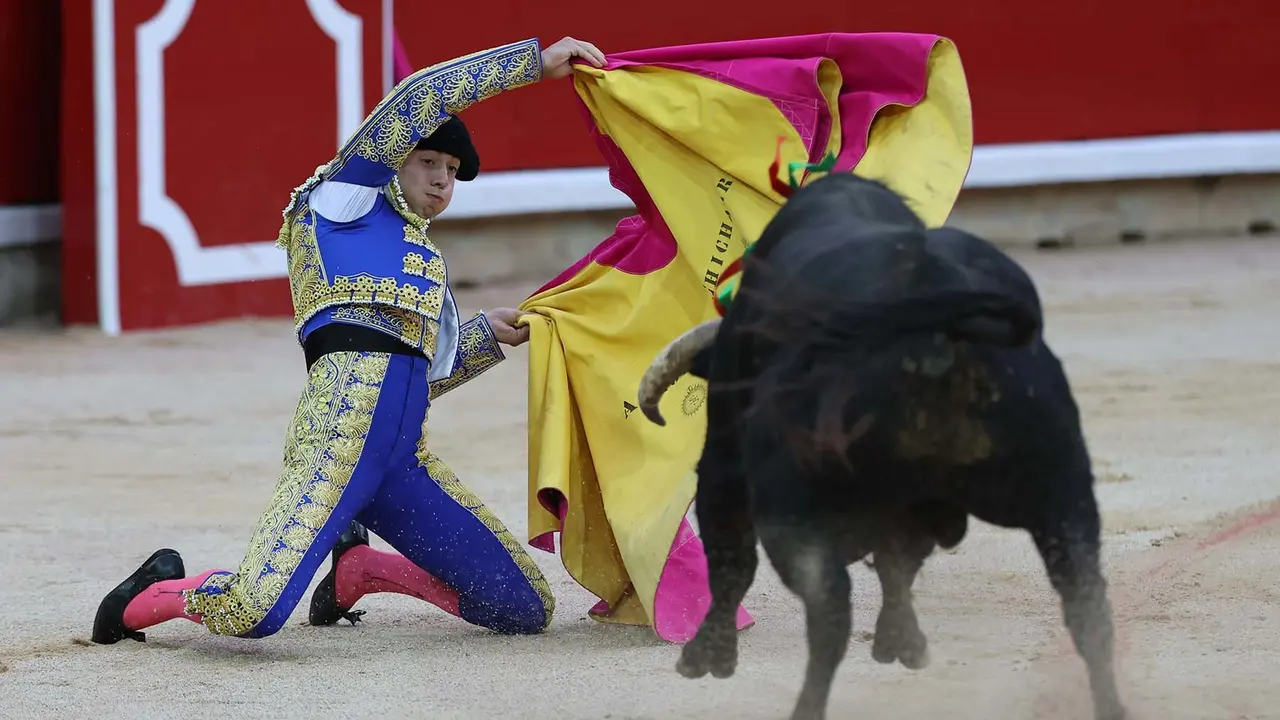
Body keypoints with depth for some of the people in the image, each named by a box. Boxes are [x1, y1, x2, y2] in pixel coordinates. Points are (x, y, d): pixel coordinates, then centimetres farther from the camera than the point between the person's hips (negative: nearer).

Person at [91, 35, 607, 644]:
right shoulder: (346, 194, 16)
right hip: (343, 421, -8)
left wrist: (488, 335, 23)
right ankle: (153, 595, 9)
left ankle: (358, 567, 21)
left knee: (528, 610, 1)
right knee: (250, 615, -26)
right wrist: (537, 59, 7)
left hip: (403, 458, 8)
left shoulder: (424, 264, 35)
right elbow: (418, 99, 6)